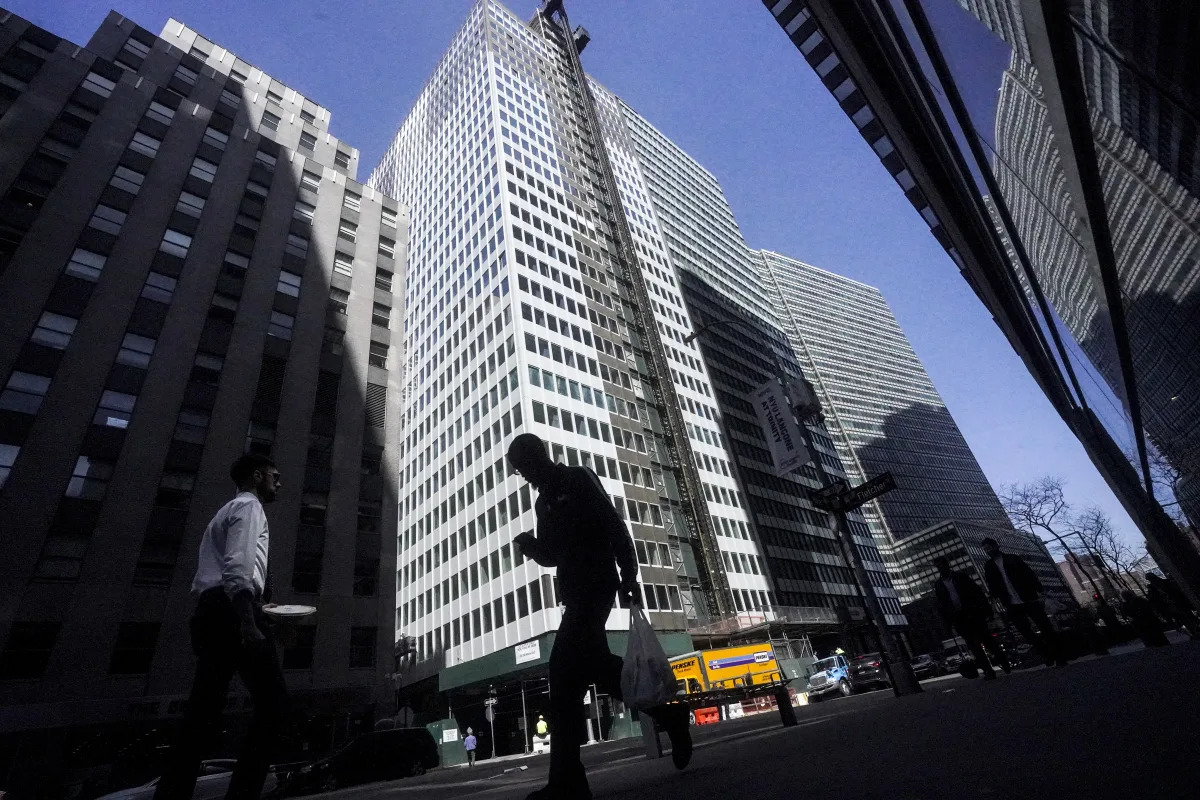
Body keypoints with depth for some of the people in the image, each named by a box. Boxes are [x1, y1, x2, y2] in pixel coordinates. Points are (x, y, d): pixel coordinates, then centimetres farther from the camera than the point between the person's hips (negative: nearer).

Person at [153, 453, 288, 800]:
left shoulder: (225, 511, 32)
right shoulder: (248, 506, 1)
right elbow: (238, 566, -16)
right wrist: (249, 622, -25)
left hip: (207, 610, 10)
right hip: (233, 609, -10)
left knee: (202, 711, 7)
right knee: (272, 701, -10)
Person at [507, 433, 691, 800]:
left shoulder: (579, 478, -1)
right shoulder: (543, 501, 20)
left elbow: (614, 526, -9)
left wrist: (629, 575, -18)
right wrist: (531, 546, 0)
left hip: (595, 583, -8)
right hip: (576, 591, 8)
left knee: (564, 666, -15)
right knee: (584, 664, 6)